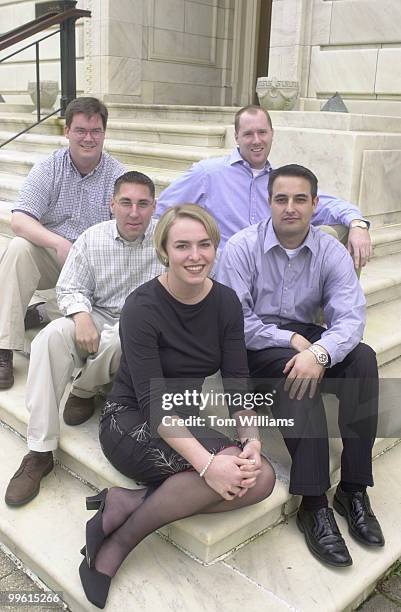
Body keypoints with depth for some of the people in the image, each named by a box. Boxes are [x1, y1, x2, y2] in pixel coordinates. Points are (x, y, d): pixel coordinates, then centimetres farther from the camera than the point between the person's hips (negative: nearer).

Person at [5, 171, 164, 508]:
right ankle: (39, 451, -22)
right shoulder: (92, 239, 2)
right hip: (96, 319, 3)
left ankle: (84, 389, -1)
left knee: (117, 340, -39)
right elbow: (70, 288, 3)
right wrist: (81, 316, -18)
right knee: (50, 337, -26)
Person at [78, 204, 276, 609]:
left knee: (261, 478, -19)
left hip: (184, 423, 6)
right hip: (132, 423, -6)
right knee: (226, 464, -31)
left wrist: (252, 441, -23)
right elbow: (153, 401, -25)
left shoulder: (226, 302, -3)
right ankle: (120, 542, -16)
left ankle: (129, 503, -19)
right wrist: (208, 464, -35)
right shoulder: (142, 307, -19)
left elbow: (237, 383, -5)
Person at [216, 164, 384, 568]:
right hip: (254, 347, -3)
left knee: (363, 358, -24)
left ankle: (353, 489, -18)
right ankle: (313, 504, -29)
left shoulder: (331, 252, -2)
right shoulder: (242, 247, -9)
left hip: (307, 340, 4)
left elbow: (350, 319, -14)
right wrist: (292, 340, -20)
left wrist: (319, 352, -34)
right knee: (296, 370, -34)